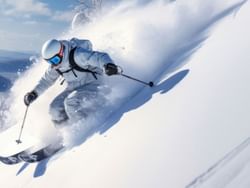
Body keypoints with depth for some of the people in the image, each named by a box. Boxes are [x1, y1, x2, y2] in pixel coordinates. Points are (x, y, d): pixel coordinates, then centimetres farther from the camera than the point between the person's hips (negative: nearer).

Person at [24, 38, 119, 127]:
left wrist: (108, 65, -55)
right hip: (74, 89, 8)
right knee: (55, 108, -6)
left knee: (71, 103, -29)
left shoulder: (77, 55, -24)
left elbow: (99, 57, -33)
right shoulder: (55, 66, 0)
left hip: (92, 85, -8)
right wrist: (34, 93, 14)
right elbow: (47, 79, 18)